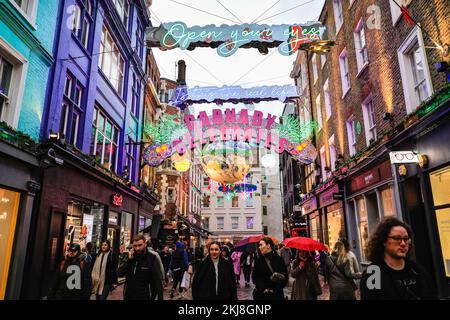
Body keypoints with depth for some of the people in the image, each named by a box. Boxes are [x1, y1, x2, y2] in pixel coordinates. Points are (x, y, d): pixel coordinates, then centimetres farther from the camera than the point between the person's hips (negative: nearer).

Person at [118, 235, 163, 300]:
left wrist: (160, 298, -15)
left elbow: (158, 280, -12)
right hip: (128, 295, 4)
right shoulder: (130, 257, 1)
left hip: (144, 296, -4)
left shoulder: (152, 258, -12)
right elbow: (119, 274, -6)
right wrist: (129, 259, -16)